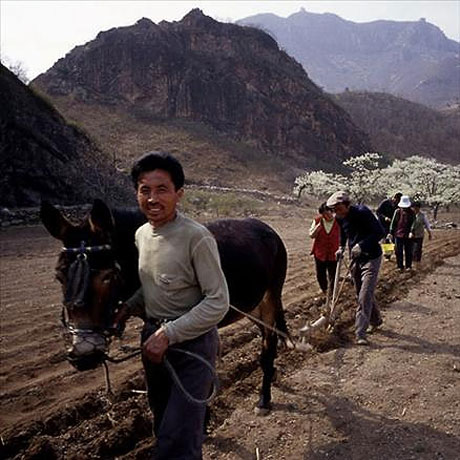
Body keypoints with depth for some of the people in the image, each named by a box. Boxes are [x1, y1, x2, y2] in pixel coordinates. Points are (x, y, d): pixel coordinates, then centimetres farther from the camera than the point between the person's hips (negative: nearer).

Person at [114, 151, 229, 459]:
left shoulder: (197, 237, -22)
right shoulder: (142, 234, 1)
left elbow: (218, 302, -22)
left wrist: (169, 334, -24)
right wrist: (129, 307, 0)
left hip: (192, 344, -7)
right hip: (153, 340, 8)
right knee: (164, 426, 25)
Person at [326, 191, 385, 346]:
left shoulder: (362, 212, -22)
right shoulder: (340, 218, -1)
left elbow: (380, 232, -23)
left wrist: (362, 245, -31)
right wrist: (341, 247, 6)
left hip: (371, 258, -7)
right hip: (355, 259, 7)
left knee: (365, 296, -12)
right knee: (364, 294, 18)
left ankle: (360, 333, -11)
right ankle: (375, 321, 39)